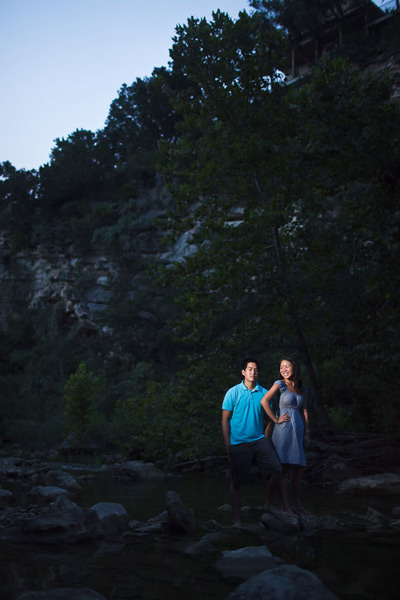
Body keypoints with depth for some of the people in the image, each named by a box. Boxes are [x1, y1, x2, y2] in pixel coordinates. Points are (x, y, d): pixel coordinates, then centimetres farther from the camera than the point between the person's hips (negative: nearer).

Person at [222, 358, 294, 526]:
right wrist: (227, 444, -6)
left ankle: (269, 503, 14)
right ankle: (236, 519, 16)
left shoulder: (264, 393, 6)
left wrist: (277, 419, -5)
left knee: (277, 470, -9)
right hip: (238, 443, -3)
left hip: (259, 440, 3)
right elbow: (225, 419, -1)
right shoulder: (233, 392, -3)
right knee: (236, 482, 2)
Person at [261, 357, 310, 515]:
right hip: (283, 429, -6)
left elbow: (304, 411, 16)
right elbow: (264, 401, -15)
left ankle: (297, 503, 18)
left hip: (298, 430, 6)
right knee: (283, 467, -8)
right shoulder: (280, 384, -3)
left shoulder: (302, 389, 15)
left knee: (299, 467, 8)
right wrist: (276, 420, -12)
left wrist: (306, 433, 12)